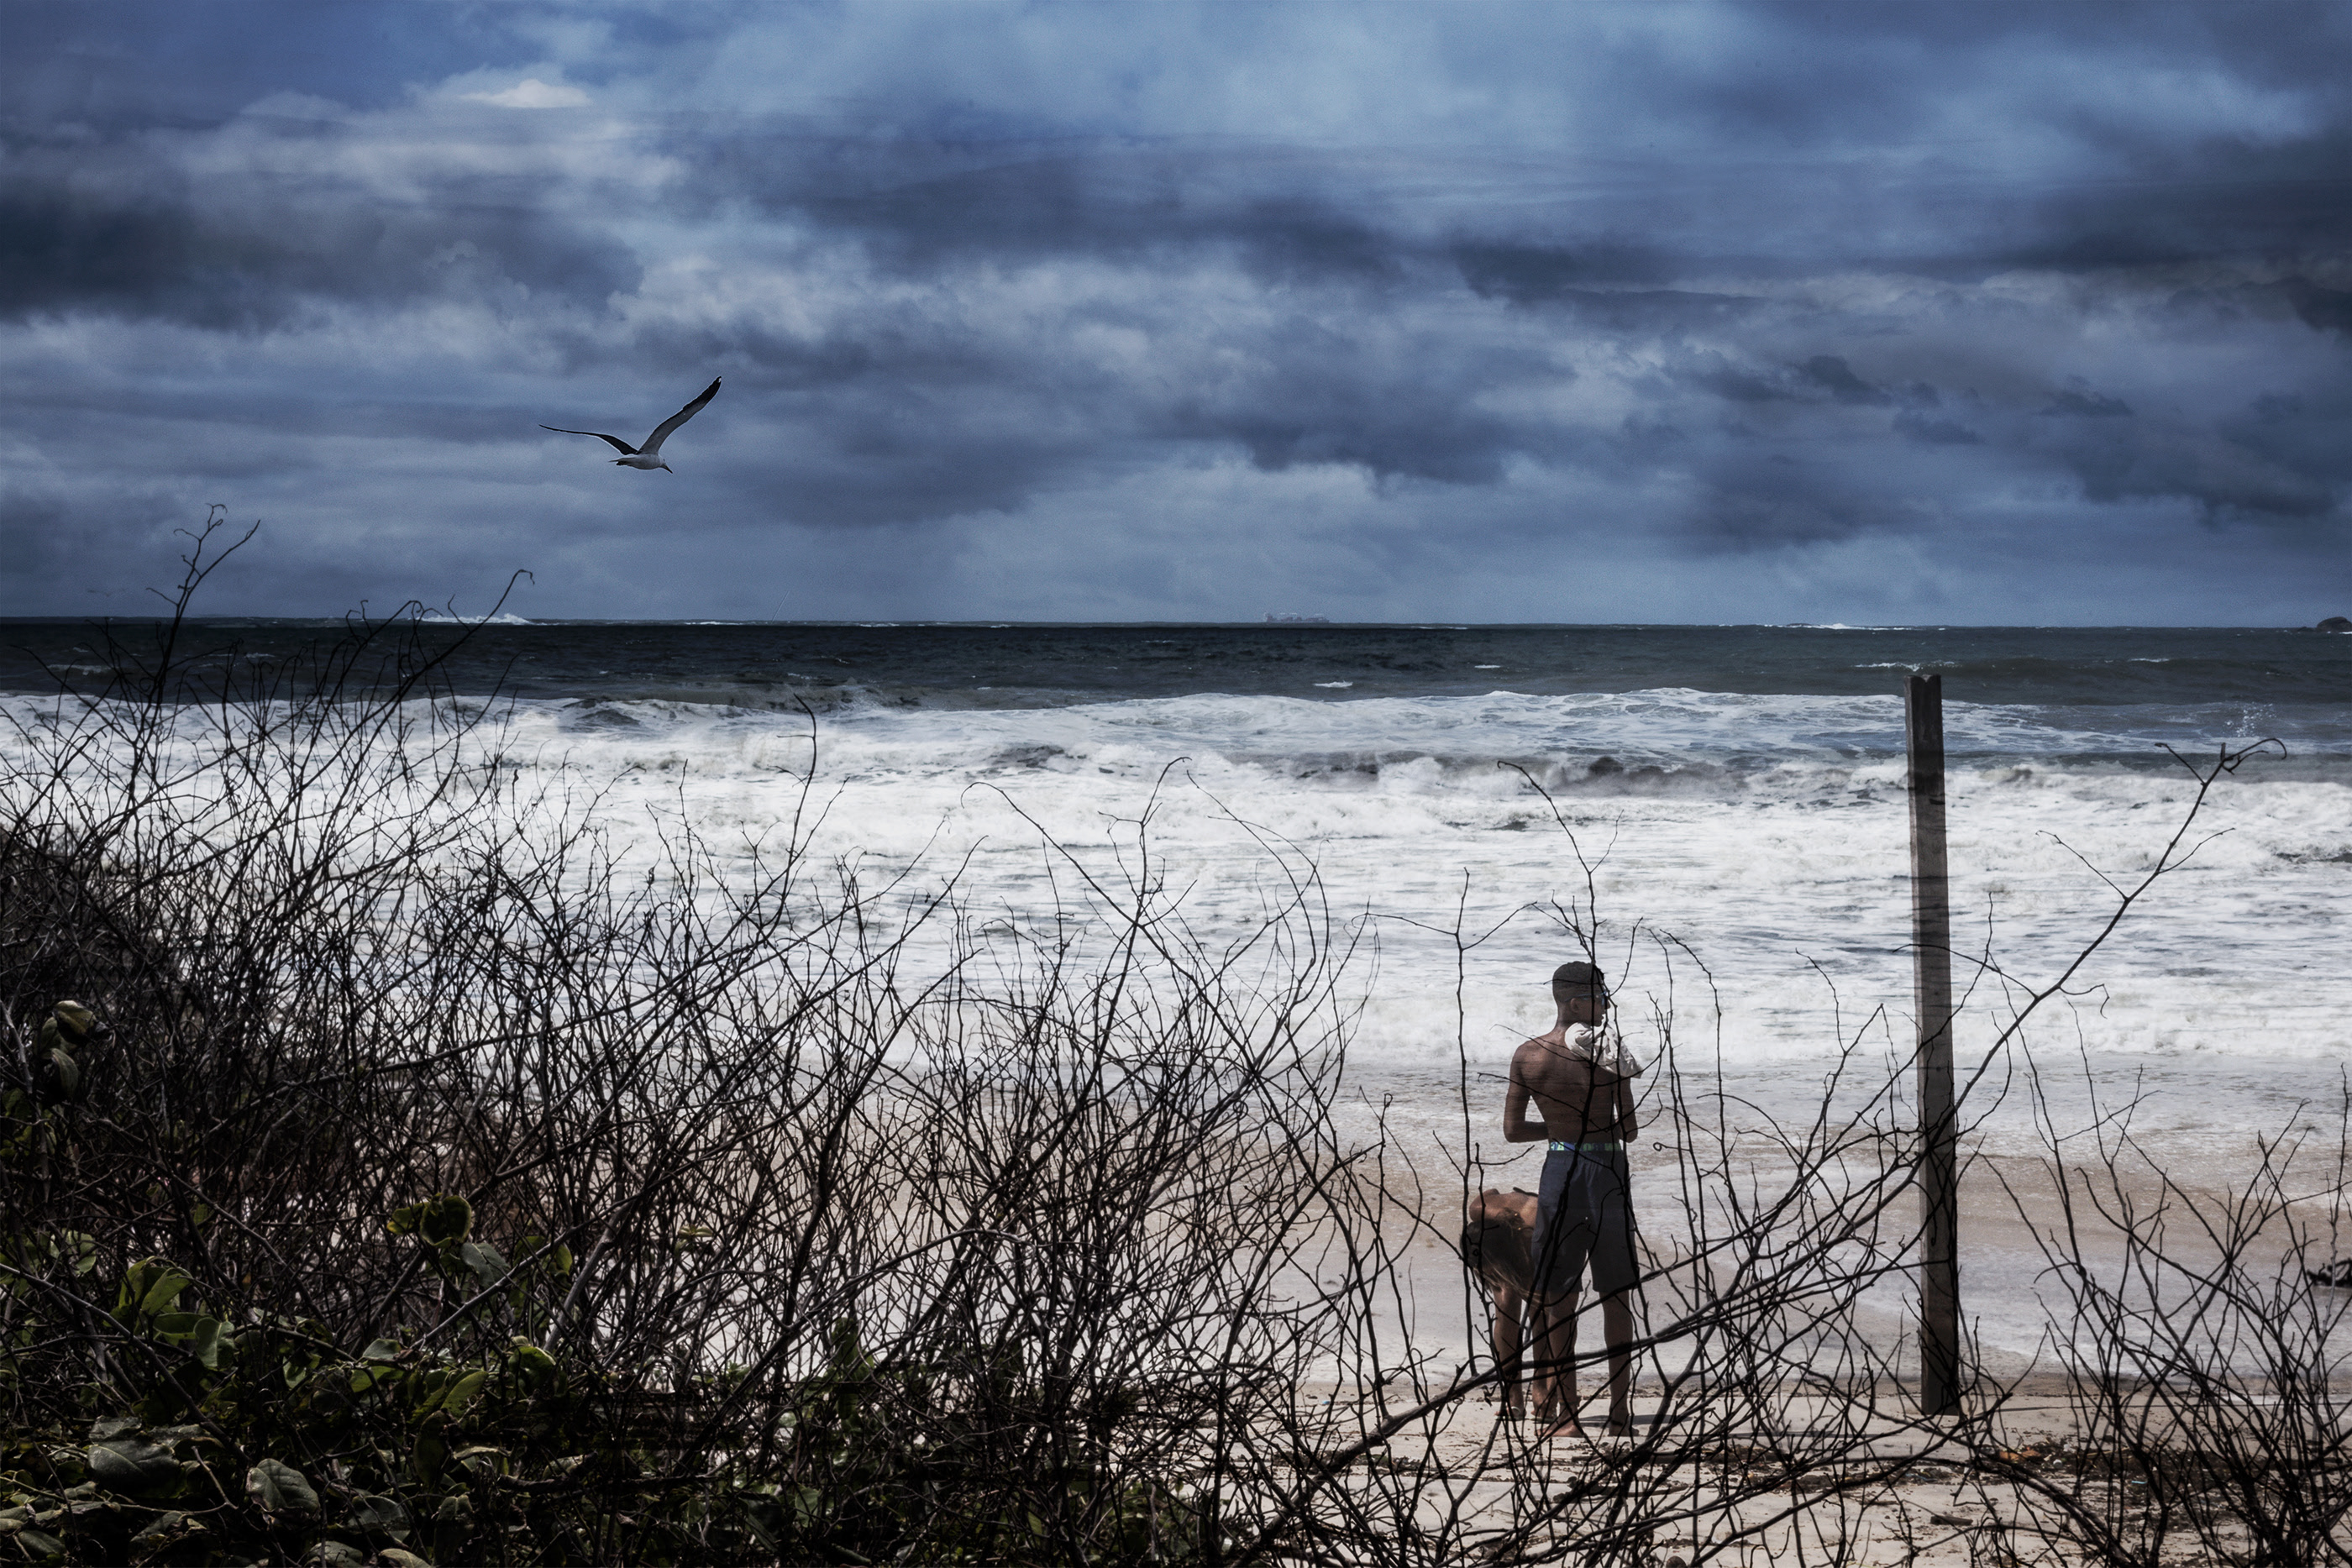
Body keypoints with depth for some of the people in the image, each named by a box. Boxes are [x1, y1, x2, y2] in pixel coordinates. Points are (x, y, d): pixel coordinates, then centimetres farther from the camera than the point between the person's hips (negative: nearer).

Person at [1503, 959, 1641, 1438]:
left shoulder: (1526, 1056, -1)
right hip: (1608, 1173, -2)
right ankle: (1620, 1412, 9)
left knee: (1558, 1297, 8)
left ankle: (1564, 1412, 7)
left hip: (1560, 1171, 2)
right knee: (1617, 1298, 8)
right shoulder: (1609, 1051, -8)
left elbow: (1512, 1130, 3)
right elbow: (1629, 1131, -4)